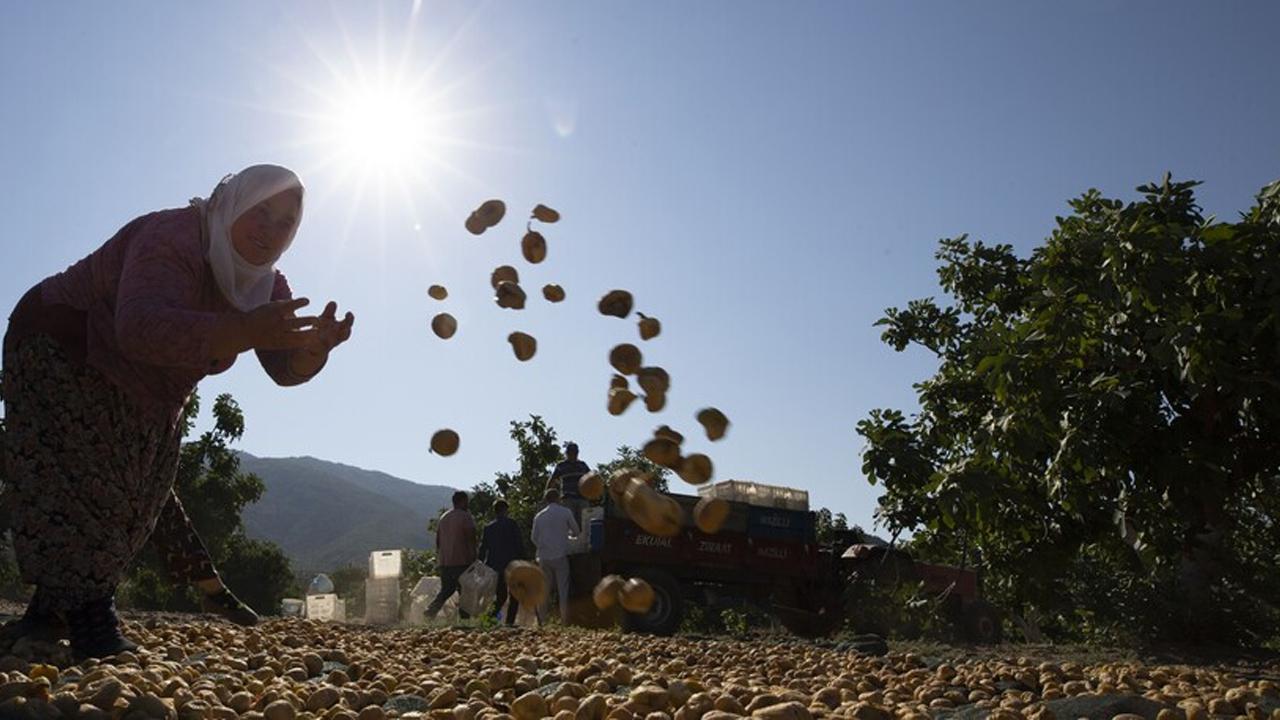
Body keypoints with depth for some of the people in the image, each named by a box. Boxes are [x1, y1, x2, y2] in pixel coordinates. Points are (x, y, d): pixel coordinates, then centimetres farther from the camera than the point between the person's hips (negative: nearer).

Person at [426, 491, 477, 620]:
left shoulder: (443, 517, 14)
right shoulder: (465, 517, -8)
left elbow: (438, 540, 17)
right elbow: (471, 539, -12)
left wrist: (438, 557, 24)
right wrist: (474, 559, -8)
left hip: (444, 562, 6)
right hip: (462, 561, -6)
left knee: (446, 589, 16)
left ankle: (431, 609, -3)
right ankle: (464, 617, -2)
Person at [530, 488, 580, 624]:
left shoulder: (538, 516, 7)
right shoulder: (565, 512, -1)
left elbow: (534, 538, 11)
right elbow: (576, 531, 8)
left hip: (544, 557, 3)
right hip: (560, 556, -3)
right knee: (563, 590, -1)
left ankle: (542, 621, 8)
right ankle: (565, 622, -3)